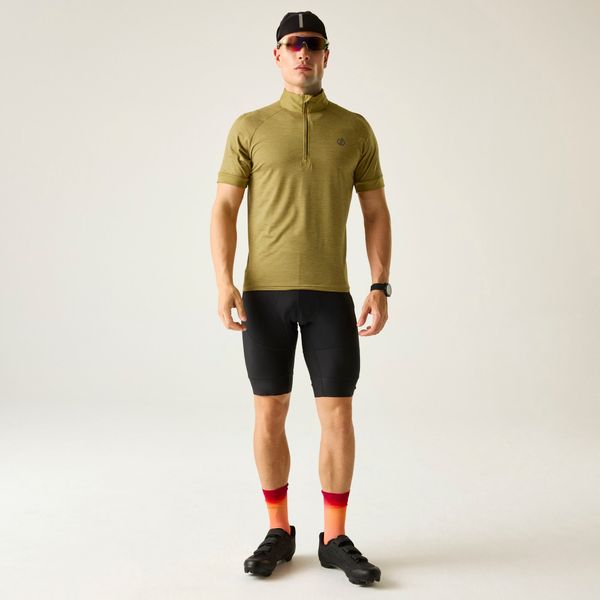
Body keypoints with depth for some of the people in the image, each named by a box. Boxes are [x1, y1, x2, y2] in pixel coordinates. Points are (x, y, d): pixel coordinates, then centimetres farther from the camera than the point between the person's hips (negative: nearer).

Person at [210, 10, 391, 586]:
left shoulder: (354, 128, 8)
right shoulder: (250, 127, 4)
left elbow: (376, 213, 7)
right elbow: (223, 209, 0)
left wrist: (380, 288, -4)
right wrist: (224, 283, -13)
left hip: (330, 293, 1)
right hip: (264, 293, 0)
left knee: (337, 414, -1)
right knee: (269, 413, 4)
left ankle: (335, 540, 14)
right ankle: (278, 532, 20)